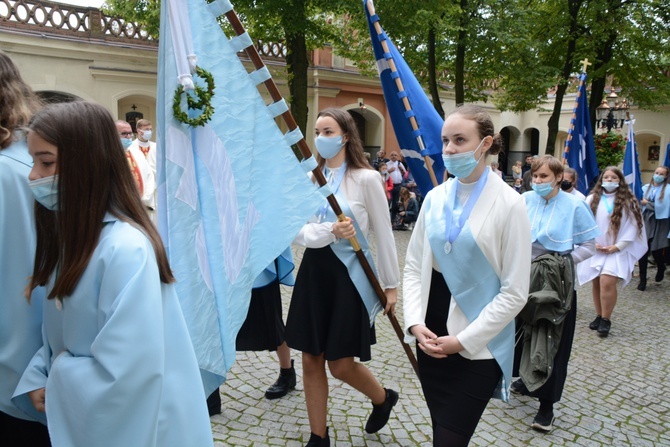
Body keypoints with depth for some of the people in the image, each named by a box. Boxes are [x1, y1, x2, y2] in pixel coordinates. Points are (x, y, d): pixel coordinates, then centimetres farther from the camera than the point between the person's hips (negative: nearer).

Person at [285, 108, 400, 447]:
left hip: (349, 273, -4)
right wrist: (329, 231, -22)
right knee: (311, 360, 9)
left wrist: (391, 284, -2)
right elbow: (298, 231, -3)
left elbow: (383, 235, -4)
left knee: (341, 364, 3)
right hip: (314, 271, 5)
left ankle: (383, 398, 36)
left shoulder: (366, 178, -7)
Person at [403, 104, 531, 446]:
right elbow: (414, 266, 7)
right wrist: (415, 323, -6)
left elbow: (514, 292, -12)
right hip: (432, 338, 5)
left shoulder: (508, 204, -12)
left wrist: (464, 340, -13)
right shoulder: (435, 198, 2)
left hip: (478, 347, -4)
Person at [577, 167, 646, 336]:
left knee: (607, 283, -16)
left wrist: (617, 246, -9)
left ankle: (606, 320, -4)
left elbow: (632, 227, -2)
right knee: (597, 283, 7)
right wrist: (592, 243, -7)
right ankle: (599, 316, 20)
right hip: (594, 250, 3)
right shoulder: (592, 199, 4)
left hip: (616, 251, -2)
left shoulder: (628, 202, 1)